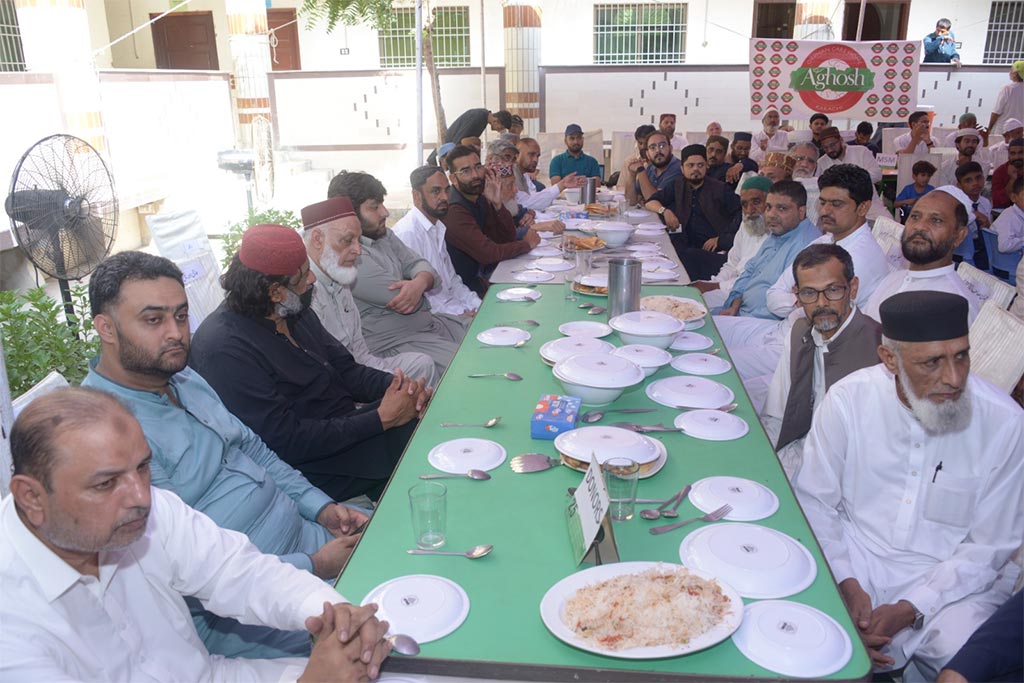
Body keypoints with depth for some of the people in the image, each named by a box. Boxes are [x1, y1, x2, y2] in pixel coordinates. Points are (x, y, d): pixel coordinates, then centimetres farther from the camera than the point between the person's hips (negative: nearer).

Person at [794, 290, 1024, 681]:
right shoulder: (848, 399, -12)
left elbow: (988, 546, -6)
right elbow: (815, 500, -3)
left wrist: (910, 610, -15)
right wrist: (847, 585, -15)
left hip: (949, 577, 0)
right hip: (852, 559, 0)